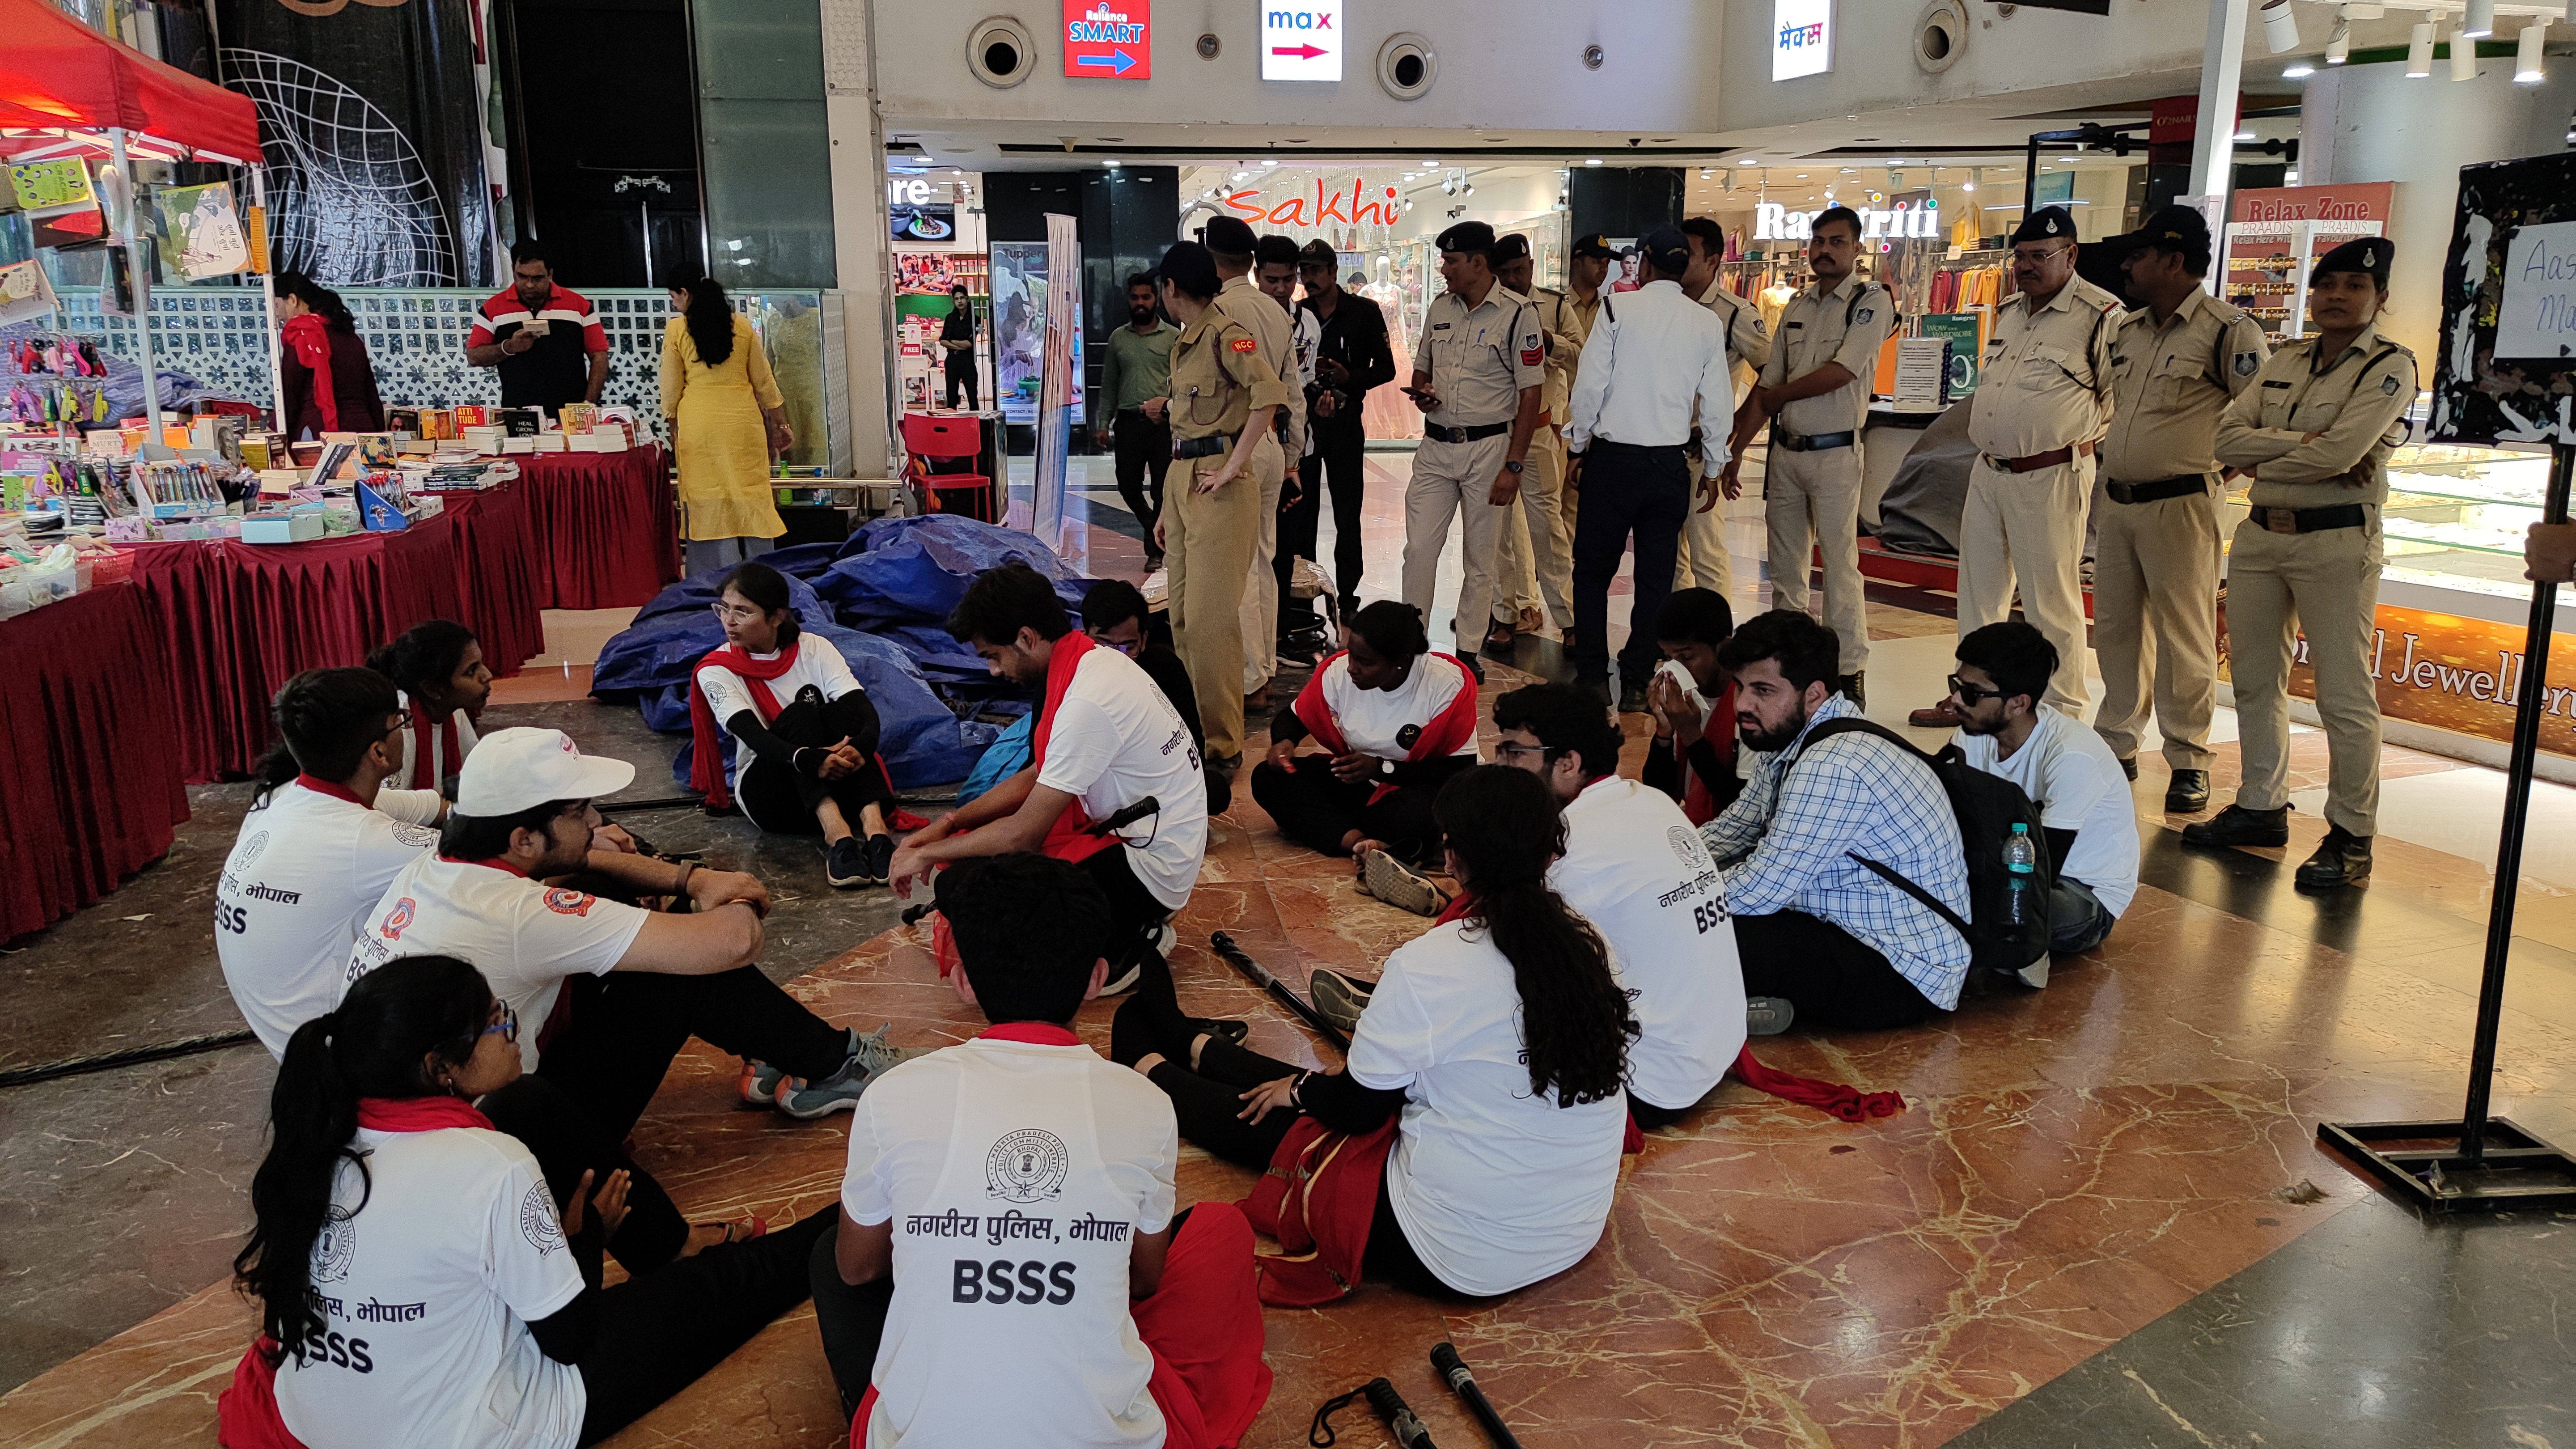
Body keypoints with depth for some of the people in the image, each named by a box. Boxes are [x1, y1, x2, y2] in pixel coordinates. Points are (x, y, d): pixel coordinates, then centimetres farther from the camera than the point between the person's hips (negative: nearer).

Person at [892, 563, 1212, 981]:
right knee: (971, 834, 11)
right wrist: (948, 824, 4)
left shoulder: (1087, 703, -26)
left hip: (1148, 868, -10)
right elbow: (1038, 777, 12)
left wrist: (926, 854, -8)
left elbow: (1024, 833, -21)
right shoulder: (1095, 660, 4)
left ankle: (1125, 944, -3)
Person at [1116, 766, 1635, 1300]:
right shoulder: (1587, 943, -4)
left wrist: (1303, 1089, 14)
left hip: (1457, 1259, -6)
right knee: (1326, 1089, 25)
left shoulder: (1428, 967, -23)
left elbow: (1355, 1111, -9)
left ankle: (1149, 1068, 48)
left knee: (1271, 1120, 18)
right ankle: (1189, 1045, 51)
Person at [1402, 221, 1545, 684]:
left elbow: (1530, 393, -9)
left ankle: (1468, 651, 14)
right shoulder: (1440, 308, 9)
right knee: (1419, 548, 1)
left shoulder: (1518, 313, -9)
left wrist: (1513, 466, -14)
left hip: (1488, 446, -5)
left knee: (1480, 555, 5)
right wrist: (1422, 394, -3)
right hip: (1435, 445, 5)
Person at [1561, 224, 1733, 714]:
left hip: (1613, 458, -2)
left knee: (1593, 569, 10)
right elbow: (1717, 403, 5)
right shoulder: (1708, 324, 2)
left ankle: (1592, 677, 12)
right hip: (1670, 464, 3)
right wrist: (1713, 467, 17)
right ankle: (1636, 685, 12)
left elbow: (1589, 386, -7)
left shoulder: (1618, 310, -6)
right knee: (1655, 578, 9)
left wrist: (1577, 448, 5)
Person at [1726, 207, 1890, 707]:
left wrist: (1776, 397, -4)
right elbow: (1767, 385, 12)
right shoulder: (1796, 306, 13)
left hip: (1835, 453, -6)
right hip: (1786, 450, 6)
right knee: (1785, 566, 10)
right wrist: (1735, 453, 8)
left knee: (1840, 566, -6)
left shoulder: (1872, 301, -4)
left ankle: (1849, 671, 0)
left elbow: (1842, 372, -16)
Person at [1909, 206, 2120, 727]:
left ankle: (2061, 714, 8)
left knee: (2051, 604, -3)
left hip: (2050, 478, -8)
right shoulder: (2008, 311, 14)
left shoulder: (2101, 315, -10)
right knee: (1979, 591, 15)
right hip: (1988, 472, 8)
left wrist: (2080, 440, -4)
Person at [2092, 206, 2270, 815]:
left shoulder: (2229, 330, -11)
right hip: (2117, 505, 7)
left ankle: (2190, 762, 8)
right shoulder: (2127, 331, 13)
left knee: (2184, 638, -2)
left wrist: (2218, 468, -6)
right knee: (2115, 629, 13)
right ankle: (2117, 744, 26)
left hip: (2180, 507, -7)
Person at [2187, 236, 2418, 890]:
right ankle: (2262, 808, 26)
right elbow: (2227, 439, 0)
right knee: (2255, 680, 12)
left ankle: (2351, 836, 6)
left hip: (2337, 541, -6)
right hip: (2260, 535, 6)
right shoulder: (2282, 364, 13)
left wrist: (2264, 459, -4)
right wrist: (2304, 443, -12)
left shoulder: (2391, 365, -5)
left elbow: (2339, 454, -18)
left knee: (2343, 695, -4)